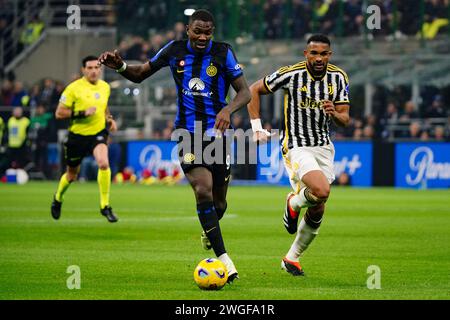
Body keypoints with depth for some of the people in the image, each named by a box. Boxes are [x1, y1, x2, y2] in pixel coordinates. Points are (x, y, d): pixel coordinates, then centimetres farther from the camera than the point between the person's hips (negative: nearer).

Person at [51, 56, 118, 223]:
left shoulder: (105, 87, 4)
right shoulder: (74, 88, -13)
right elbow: (59, 113, -14)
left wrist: (109, 119, 5)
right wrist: (82, 113, -23)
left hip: (98, 133, 2)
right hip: (77, 135, -2)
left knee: (104, 163, -26)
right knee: (71, 175, 12)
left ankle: (105, 205, -14)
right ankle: (58, 198, 46)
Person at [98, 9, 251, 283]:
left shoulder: (223, 53, -4)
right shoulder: (174, 50, 0)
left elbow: (245, 92, -5)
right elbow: (140, 74, 12)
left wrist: (227, 110, -25)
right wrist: (120, 66, -9)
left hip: (217, 134, 1)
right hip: (187, 134, -1)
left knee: (218, 203, 9)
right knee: (203, 190, -23)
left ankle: (209, 230, 47)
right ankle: (223, 258, -21)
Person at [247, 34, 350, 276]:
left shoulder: (338, 78, 0)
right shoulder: (290, 74, -13)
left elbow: (345, 120, 2)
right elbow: (254, 90, -1)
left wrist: (334, 113, -22)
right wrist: (257, 127, -6)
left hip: (324, 147, 5)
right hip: (296, 146, -5)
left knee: (317, 211, 7)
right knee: (321, 191, -30)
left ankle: (292, 258, 27)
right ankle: (294, 203, 5)